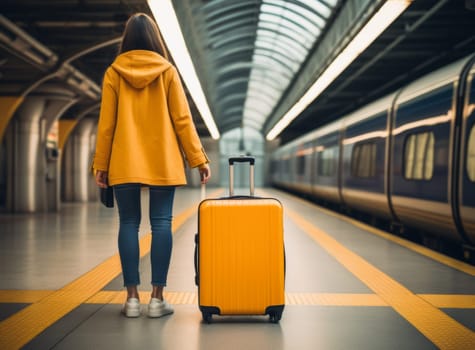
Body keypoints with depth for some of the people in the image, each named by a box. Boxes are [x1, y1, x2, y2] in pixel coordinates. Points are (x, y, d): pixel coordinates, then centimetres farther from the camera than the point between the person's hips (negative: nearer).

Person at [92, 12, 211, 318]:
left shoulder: (114, 73, 2)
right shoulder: (167, 71, 0)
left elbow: (106, 123, 1)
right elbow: (182, 119, -2)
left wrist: (101, 164, 7)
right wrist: (199, 158, 3)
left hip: (125, 163, 1)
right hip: (162, 161, -1)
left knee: (129, 224, 4)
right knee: (161, 224, 1)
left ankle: (132, 298, 3)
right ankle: (157, 298, 1)